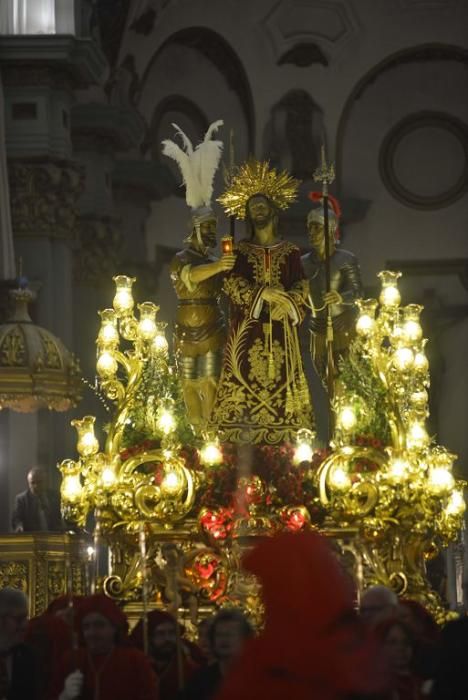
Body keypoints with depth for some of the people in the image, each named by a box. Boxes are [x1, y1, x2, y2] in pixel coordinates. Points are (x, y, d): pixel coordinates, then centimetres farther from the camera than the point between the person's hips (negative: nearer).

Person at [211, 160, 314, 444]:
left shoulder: (290, 251, 12)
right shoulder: (239, 251, 10)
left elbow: (301, 286, 4)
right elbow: (231, 283, -4)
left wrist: (286, 302, -17)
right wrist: (262, 294, -17)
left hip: (281, 329, 1)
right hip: (248, 328, -1)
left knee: (281, 377, -5)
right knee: (246, 378, -8)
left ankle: (281, 438, -4)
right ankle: (244, 439, -8)